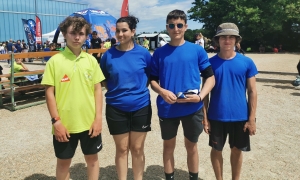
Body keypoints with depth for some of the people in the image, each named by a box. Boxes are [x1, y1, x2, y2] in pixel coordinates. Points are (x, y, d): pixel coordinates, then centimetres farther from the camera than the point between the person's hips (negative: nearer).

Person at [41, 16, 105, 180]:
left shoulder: (91, 60, 1)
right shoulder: (55, 60, -6)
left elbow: (97, 89, 3)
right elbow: (49, 93, -5)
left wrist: (98, 118, -3)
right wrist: (56, 121, -10)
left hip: (89, 122, 2)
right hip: (64, 123, -2)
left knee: (92, 158, 17)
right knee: (63, 161, 15)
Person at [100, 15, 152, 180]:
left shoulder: (143, 53, -5)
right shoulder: (108, 55, -4)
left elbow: (151, 76, 9)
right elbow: (103, 79, 9)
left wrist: (140, 88, -2)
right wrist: (114, 90, -3)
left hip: (140, 107, 0)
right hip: (116, 108, 0)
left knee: (137, 149, 13)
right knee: (122, 149, 12)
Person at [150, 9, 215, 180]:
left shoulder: (197, 50, -1)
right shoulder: (159, 52, 2)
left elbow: (210, 77, 0)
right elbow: (153, 79, 5)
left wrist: (200, 96, -16)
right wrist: (162, 91, -16)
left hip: (192, 108, -1)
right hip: (167, 109, 1)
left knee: (191, 146, 16)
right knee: (169, 146, 16)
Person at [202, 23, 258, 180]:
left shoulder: (247, 62, -3)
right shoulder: (210, 63, -4)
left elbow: (252, 92, 0)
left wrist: (252, 118, -3)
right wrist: (205, 117, -3)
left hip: (240, 116, 0)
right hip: (216, 117, 0)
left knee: (237, 150, 15)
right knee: (217, 149, 13)